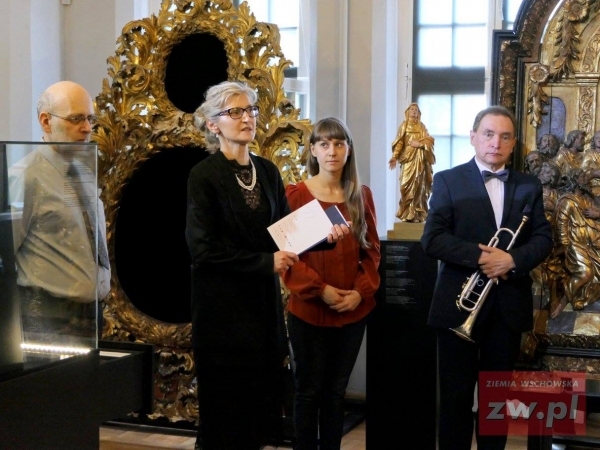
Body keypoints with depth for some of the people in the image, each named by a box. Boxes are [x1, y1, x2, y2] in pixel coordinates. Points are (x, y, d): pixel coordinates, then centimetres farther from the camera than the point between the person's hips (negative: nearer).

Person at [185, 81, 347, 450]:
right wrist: (266, 262, -18)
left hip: (263, 301, 6)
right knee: (227, 401, 2)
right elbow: (204, 249, -17)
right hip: (222, 306, -6)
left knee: (262, 393, 10)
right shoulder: (204, 175, -11)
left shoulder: (268, 171, 8)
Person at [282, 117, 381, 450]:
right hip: (308, 311, -3)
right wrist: (320, 290, -16)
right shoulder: (295, 194, -5)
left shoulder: (361, 195, 6)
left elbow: (371, 250, 8)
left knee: (336, 390, 13)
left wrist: (361, 291, -7)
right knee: (308, 391, 6)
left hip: (353, 312, 3)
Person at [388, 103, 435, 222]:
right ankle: (407, 213, -7)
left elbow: (429, 140, 6)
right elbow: (399, 142, 3)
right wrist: (394, 156, -9)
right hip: (408, 157, -1)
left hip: (420, 157, 1)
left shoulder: (421, 126, 15)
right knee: (407, 184, -10)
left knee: (418, 184, -4)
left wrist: (420, 144, -13)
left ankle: (418, 213, -2)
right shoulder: (404, 126, 12)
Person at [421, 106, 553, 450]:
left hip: (509, 304, 3)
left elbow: (543, 238, 3)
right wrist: (480, 257, -21)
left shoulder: (529, 186, 10)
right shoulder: (448, 181, -1)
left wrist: (513, 259, -17)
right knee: (456, 396, 4)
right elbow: (432, 239, -11)